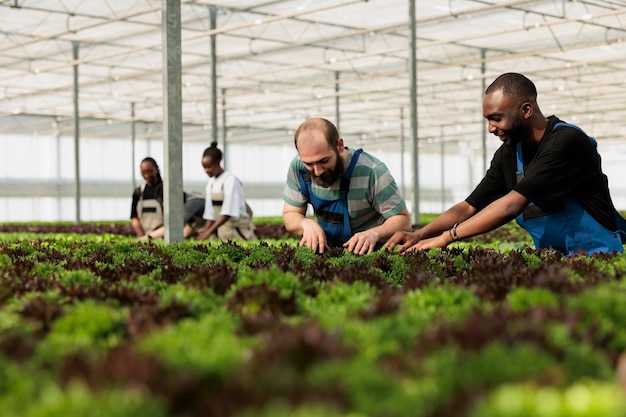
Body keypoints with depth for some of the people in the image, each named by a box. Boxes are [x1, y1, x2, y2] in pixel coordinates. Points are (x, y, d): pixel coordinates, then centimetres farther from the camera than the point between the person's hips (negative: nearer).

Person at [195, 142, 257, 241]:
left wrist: (209, 232, -24)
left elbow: (227, 213, -20)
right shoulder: (211, 184, 9)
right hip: (221, 232, 6)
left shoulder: (231, 181, -12)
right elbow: (210, 214, 10)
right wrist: (203, 233, -1)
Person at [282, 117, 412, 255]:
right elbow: (290, 214, 2)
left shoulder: (372, 172, -23)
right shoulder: (297, 167, -10)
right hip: (326, 249, 3)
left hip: (367, 252, -2)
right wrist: (306, 224, -21)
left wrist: (374, 234, -35)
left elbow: (403, 219, -14)